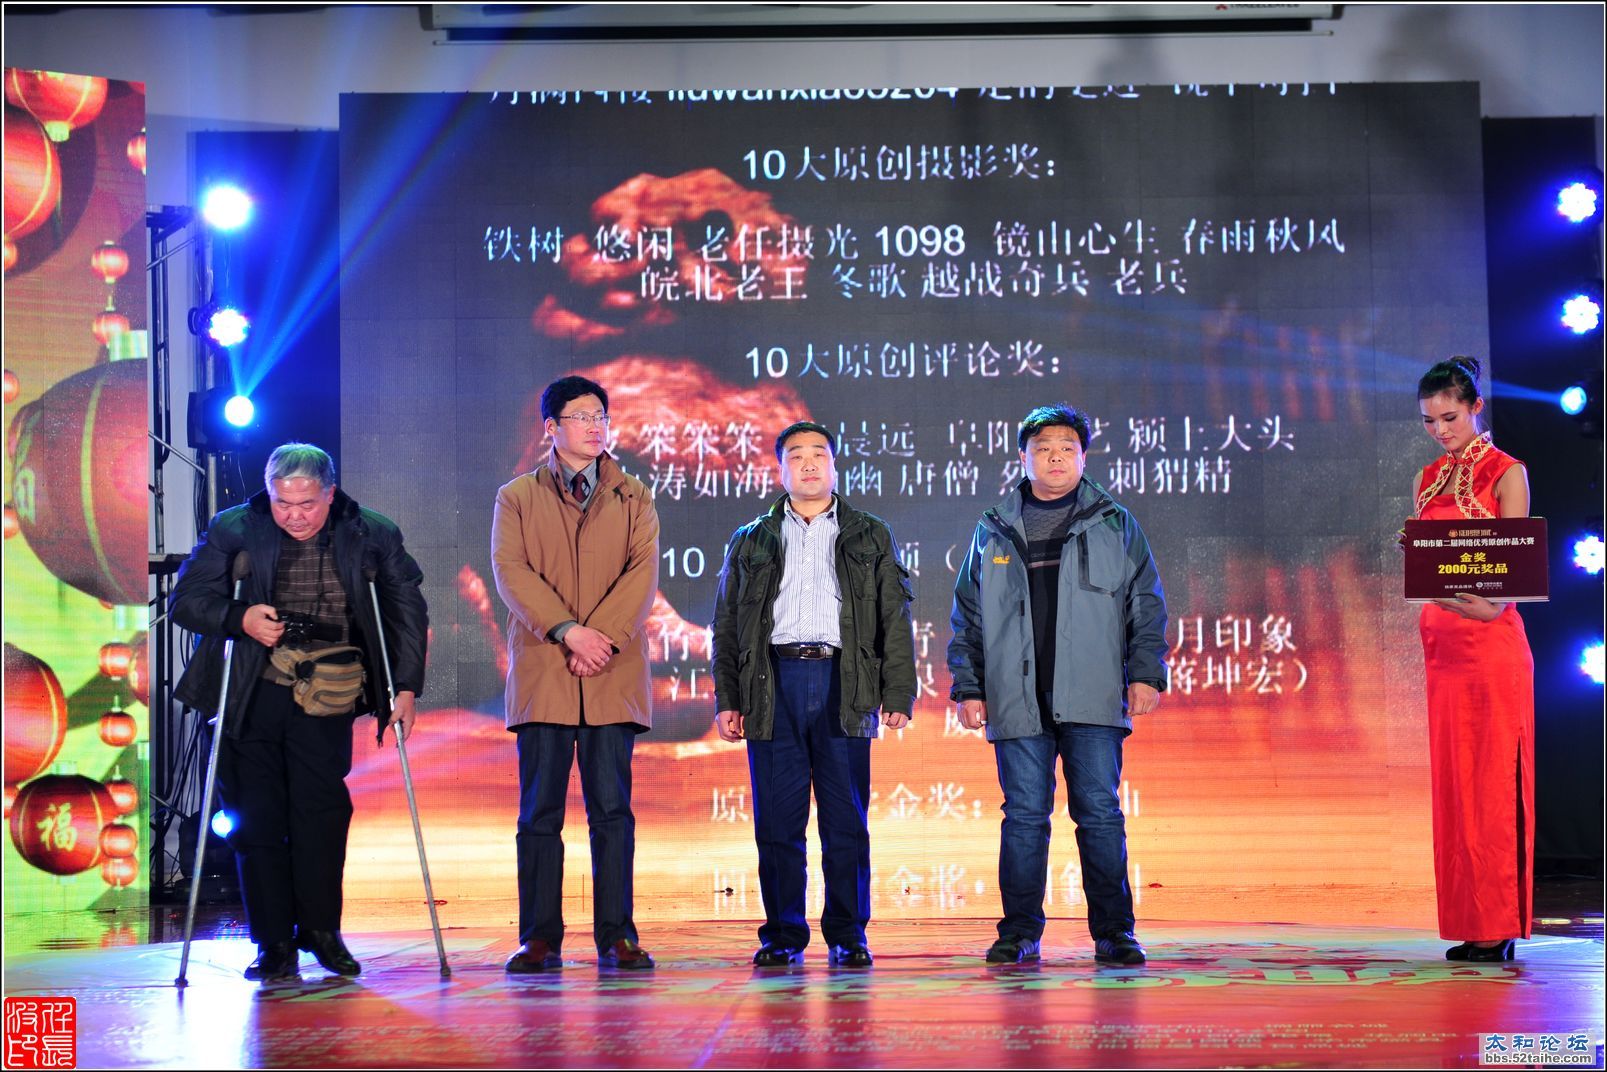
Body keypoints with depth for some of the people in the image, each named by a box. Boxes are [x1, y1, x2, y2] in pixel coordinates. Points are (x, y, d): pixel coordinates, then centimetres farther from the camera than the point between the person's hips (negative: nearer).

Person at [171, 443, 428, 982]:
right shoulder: (233, 529, -1)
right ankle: (274, 945, 8)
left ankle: (320, 929, 8)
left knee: (322, 810, -9)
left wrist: (406, 687, 2)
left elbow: (408, 610, 9)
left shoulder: (373, 535, 1)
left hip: (326, 698, 0)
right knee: (256, 817, 0)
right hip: (250, 698, 1)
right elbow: (185, 599, 2)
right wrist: (238, 618, -17)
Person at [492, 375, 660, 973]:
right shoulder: (516, 498, 12)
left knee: (612, 809, 0)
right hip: (541, 673, 0)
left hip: (613, 675, 1)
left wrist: (603, 636, -14)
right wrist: (567, 630, -15)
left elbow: (643, 572, 1)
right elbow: (511, 571, -2)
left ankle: (616, 936, 3)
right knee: (540, 810, 0)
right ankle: (540, 939, 4)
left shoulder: (634, 500, 14)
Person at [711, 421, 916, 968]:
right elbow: (727, 625, 15)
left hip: (842, 683, -1)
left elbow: (895, 619, 9)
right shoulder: (750, 542, 17)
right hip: (773, 683, 1)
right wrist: (727, 699, 5)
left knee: (846, 820, -2)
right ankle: (782, 937, 7)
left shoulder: (870, 538, 15)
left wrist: (898, 692, -2)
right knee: (777, 818, 0)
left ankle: (847, 936, 6)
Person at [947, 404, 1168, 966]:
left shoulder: (1115, 525, 10)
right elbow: (968, 615, 13)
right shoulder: (993, 531, 13)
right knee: (1024, 814, 2)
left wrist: (1145, 672, -2)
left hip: (1092, 699, -1)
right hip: (1017, 702, 1)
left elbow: (1146, 604, 8)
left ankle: (1114, 931, 6)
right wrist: (968, 687, 6)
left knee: (1100, 812, -1)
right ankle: (1020, 931, 9)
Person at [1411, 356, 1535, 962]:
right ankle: (1469, 922, 7)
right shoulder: (1428, 480, 16)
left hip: (1493, 639, -6)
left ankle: (1499, 924, -4)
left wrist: (1491, 602, -24)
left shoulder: (1506, 473, -1)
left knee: (1493, 776, -6)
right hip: (1441, 637, 6)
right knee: (1452, 775, 4)